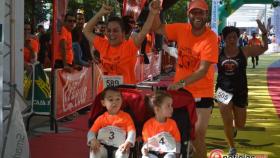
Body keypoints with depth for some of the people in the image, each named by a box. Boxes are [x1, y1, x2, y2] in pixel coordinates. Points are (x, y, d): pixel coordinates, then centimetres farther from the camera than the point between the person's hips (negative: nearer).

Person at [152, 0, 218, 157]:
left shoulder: (211, 38, -17)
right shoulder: (181, 29, -3)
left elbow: (203, 70, -24)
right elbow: (159, 28, 5)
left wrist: (182, 83, -35)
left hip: (202, 94, -4)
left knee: (198, 137, 0)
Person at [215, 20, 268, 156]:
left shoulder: (245, 51, -5)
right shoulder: (218, 52, -5)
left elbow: (264, 48, -1)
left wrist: (264, 33, -19)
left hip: (240, 91, 1)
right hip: (223, 90, -1)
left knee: (240, 125, 11)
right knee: (227, 123, 0)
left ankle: (233, 128, 49)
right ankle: (232, 147, 23)